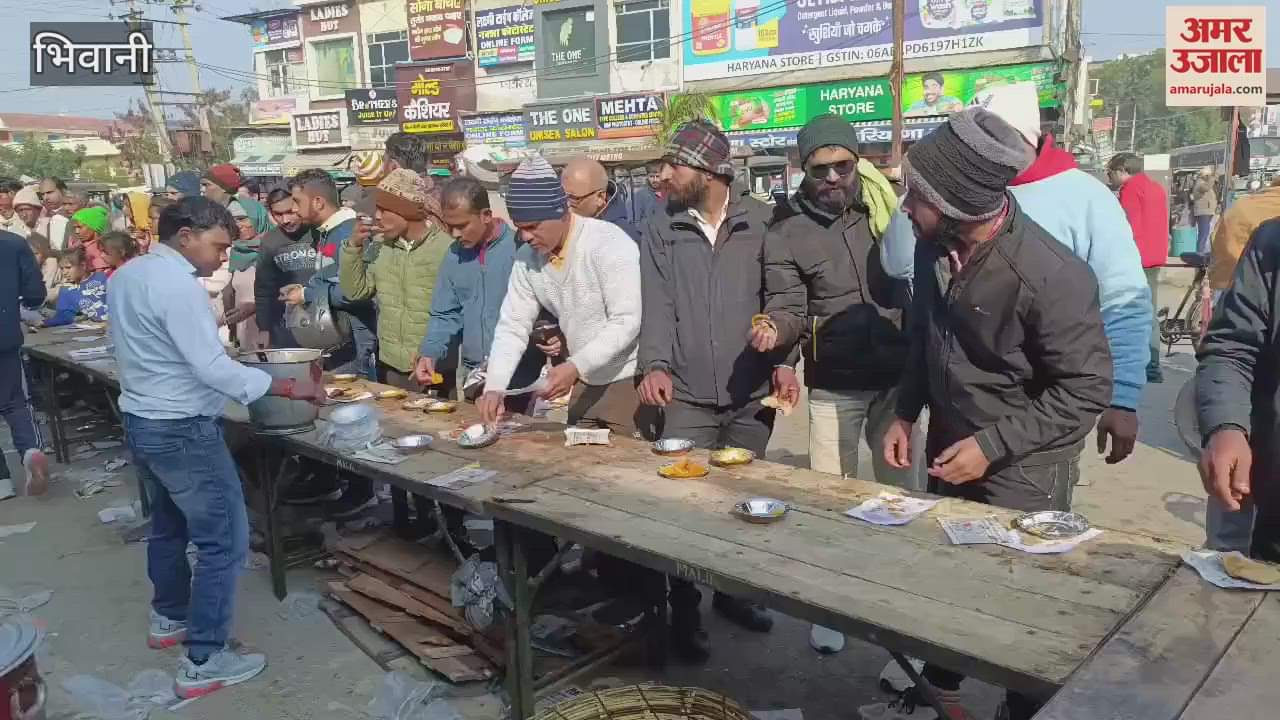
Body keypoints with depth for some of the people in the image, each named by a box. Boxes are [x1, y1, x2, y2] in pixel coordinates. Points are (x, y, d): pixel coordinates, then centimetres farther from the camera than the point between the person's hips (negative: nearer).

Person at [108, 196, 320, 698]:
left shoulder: (126, 274, 8)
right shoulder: (176, 283, -22)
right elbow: (211, 367, -25)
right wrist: (286, 387, -20)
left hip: (140, 419, 10)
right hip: (182, 429, -10)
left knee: (169, 525, 25)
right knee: (224, 541, -3)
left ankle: (169, 619, 43)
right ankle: (203, 663, 1)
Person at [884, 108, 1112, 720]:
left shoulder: (1052, 276, -29)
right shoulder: (934, 246, -8)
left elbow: (1087, 388, -20)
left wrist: (992, 445, -22)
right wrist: (905, 415, 5)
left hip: (1022, 472, -6)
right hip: (950, 452, 6)